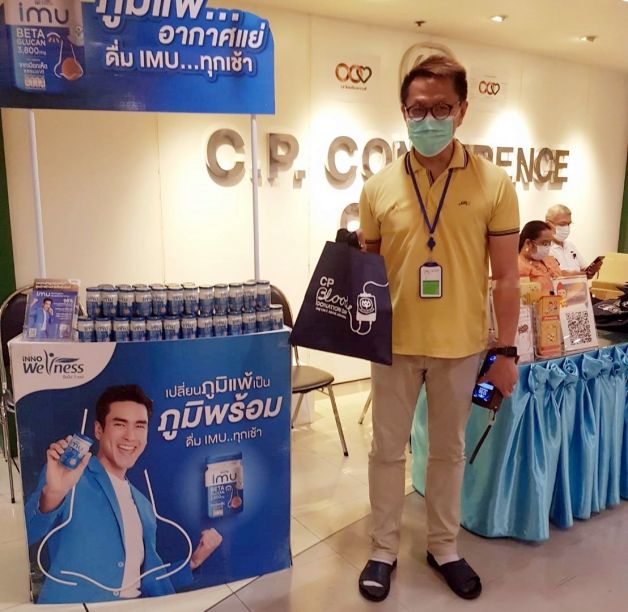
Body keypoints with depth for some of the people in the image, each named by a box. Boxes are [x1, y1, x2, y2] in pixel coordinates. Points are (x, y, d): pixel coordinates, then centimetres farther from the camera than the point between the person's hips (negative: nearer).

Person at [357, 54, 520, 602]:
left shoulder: (493, 184, -6)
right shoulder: (379, 187, -4)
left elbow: (506, 275, -3)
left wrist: (507, 351, -4)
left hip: (461, 346, 0)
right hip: (395, 343, 1)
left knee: (449, 449, 16)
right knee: (388, 449, 12)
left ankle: (444, 547, 37)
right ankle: (384, 550, 32)